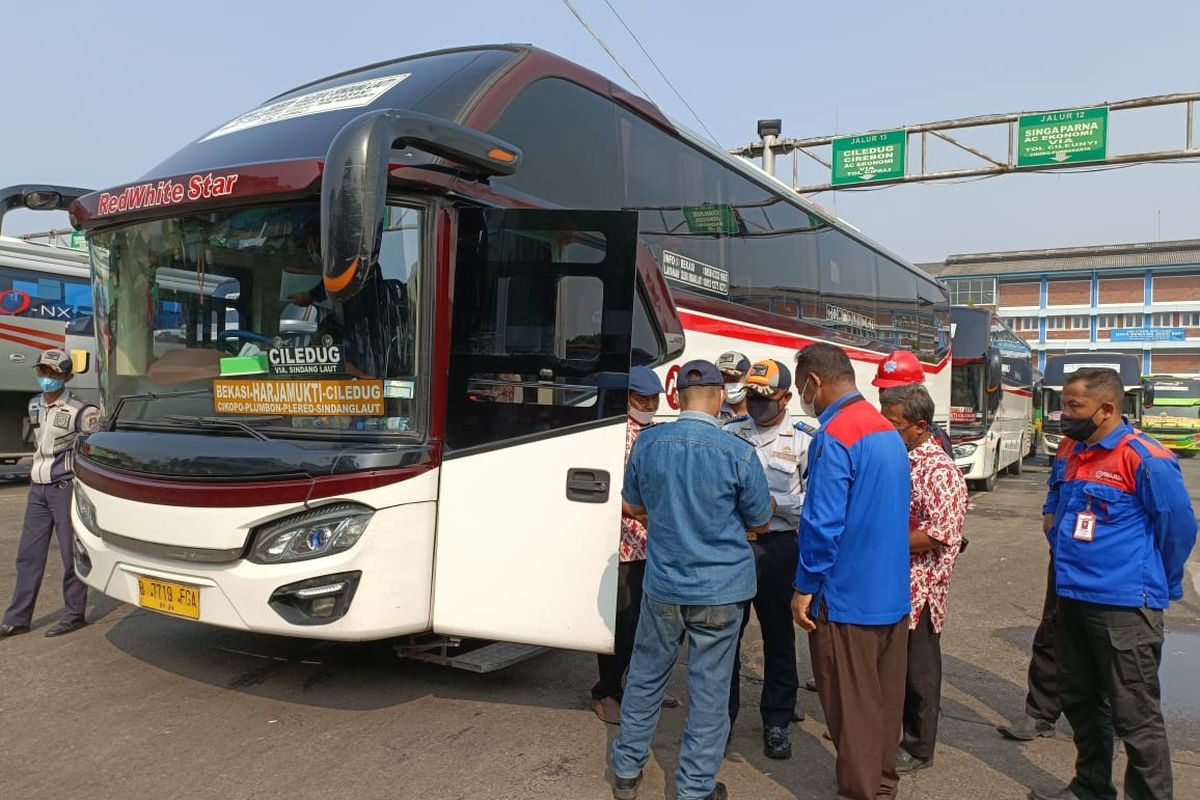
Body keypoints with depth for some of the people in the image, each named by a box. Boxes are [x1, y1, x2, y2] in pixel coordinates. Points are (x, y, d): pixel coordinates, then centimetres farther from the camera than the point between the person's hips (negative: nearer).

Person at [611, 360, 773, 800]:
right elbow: (758, 522, -2)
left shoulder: (648, 443, -6)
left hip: (663, 582, 3)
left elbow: (633, 505, 8)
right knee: (709, 688, 9)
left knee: (646, 676, 19)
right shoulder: (739, 453, -15)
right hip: (720, 586, -2)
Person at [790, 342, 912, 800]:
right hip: (892, 591, 9)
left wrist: (805, 587, -13)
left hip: (848, 595, -9)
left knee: (850, 705, 4)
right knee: (885, 696, 19)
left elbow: (823, 523, -22)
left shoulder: (834, 437, -19)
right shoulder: (888, 431, 9)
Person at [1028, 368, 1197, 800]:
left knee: (1135, 717, 2)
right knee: (1079, 703, 20)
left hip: (1124, 607, -8)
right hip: (1071, 599, 8)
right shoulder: (1068, 450, 7)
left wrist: (1154, 585, 3)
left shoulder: (1146, 460, -16)